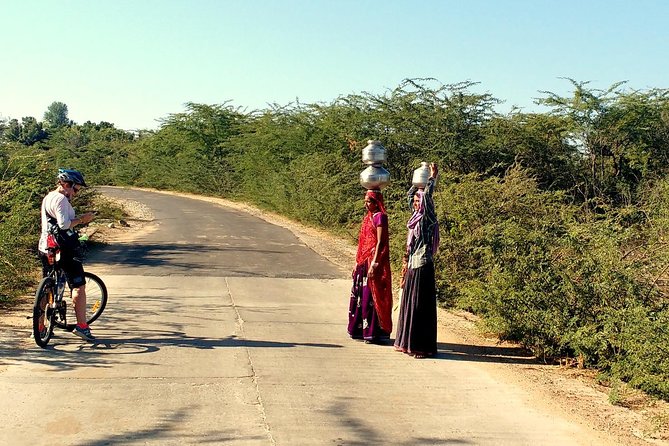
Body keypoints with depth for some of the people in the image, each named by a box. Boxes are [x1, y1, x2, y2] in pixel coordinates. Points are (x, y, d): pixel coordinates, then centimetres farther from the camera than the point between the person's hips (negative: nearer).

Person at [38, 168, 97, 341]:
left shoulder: (48, 198, 18)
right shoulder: (60, 199, -14)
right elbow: (64, 224, -23)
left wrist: (78, 218, 16)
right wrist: (81, 219, -12)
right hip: (63, 249, -10)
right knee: (79, 286, -3)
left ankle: (39, 327, 16)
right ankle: (81, 325, -5)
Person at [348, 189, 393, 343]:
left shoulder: (380, 217, -10)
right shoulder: (368, 217, 15)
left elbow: (380, 242, -17)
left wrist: (374, 263, -22)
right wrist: (358, 262, 17)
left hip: (374, 261, -9)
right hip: (363, 261, 9)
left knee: (372, 295, -6)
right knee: (359, 295, 12)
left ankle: (374, 332, 0)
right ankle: (361, 330, 21)